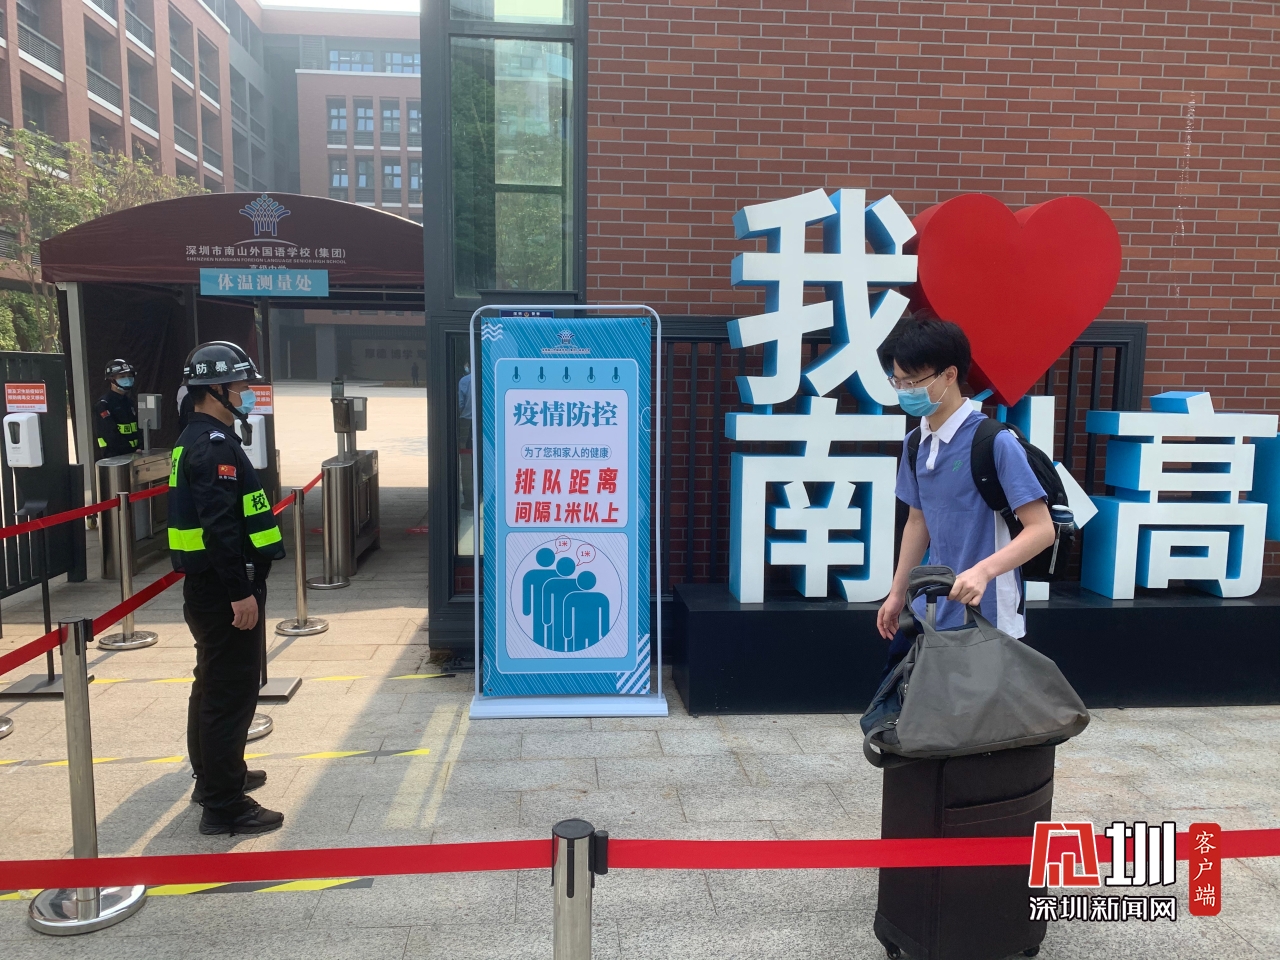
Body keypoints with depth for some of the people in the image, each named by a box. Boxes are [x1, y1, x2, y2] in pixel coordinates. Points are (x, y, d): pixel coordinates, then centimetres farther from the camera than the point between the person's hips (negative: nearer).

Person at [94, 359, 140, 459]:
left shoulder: (129, 401, 13)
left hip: (132, 455, 8)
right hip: (112, 458, -7)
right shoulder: (103, 405, -10)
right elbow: (111, 435, -17)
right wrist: (133, 450, -18)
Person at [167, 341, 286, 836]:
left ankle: (214, 775, 37)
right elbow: (220, 525, -26)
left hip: (208, 585, 11)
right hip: (223, 588, -11)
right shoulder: (214, 444, -18)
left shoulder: (197, 439, 15)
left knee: (214, 683, 21)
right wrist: (240, 591, -25)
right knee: (231, 691, -3)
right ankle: (224, 805, 5)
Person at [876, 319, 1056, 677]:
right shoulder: (916, 443, 4)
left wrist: (983, 571, -34)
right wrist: (897, 593, 15)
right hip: (930, 610, 7)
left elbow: (1041, 529, -19)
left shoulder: (995, 442, -17)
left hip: (985, 617, -6)